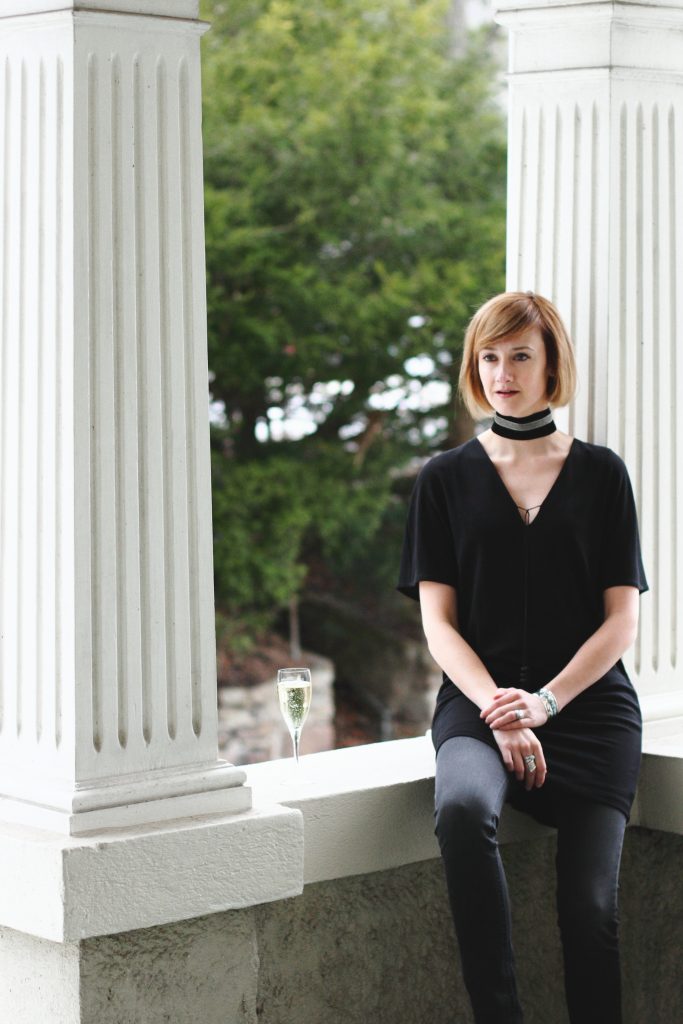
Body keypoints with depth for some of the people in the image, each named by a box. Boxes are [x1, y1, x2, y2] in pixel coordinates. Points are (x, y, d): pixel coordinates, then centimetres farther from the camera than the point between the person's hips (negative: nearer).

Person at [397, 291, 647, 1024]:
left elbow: (622, 620, 4)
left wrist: (545, 702, -11)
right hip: (478, 704, 0)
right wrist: (497, 708, -14)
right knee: (462, 808, -34)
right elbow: (438, 621, 3)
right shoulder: (446, 480, 9)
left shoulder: (600, 474, 8)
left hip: (590, 708, 1)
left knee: (588, 904, -15)